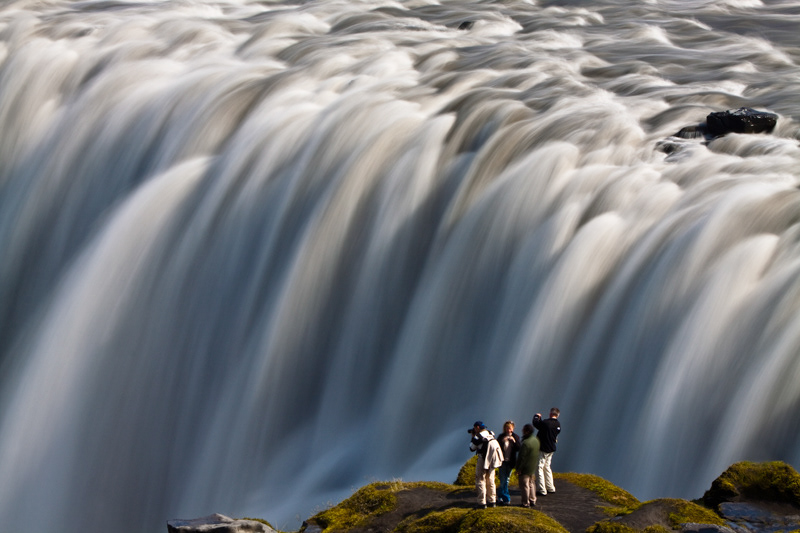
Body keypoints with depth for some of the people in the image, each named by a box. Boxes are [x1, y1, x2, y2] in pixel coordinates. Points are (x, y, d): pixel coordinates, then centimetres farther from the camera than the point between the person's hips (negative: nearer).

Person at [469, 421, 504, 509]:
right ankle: (492, 501, 22)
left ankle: (482, 502, -3)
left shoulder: (479, 436, -15)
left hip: (483, 461, -7)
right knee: (490, 481, 17)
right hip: (492, 461, 7)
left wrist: (473, 437, 6)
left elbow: (472, 448, -4)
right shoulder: (491, 434, 6)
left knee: (480, 480, 1)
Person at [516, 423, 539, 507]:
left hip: (525, 468, -8)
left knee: (524, 485, 2)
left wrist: (519, 469, -16)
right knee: (531, 484, 20)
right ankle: (532, 501, 27)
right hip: (533, 467, 9)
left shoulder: (526, 443, -26)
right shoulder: (536, 440, 2)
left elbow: (522, 458, -23)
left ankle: (526, 503, 7)